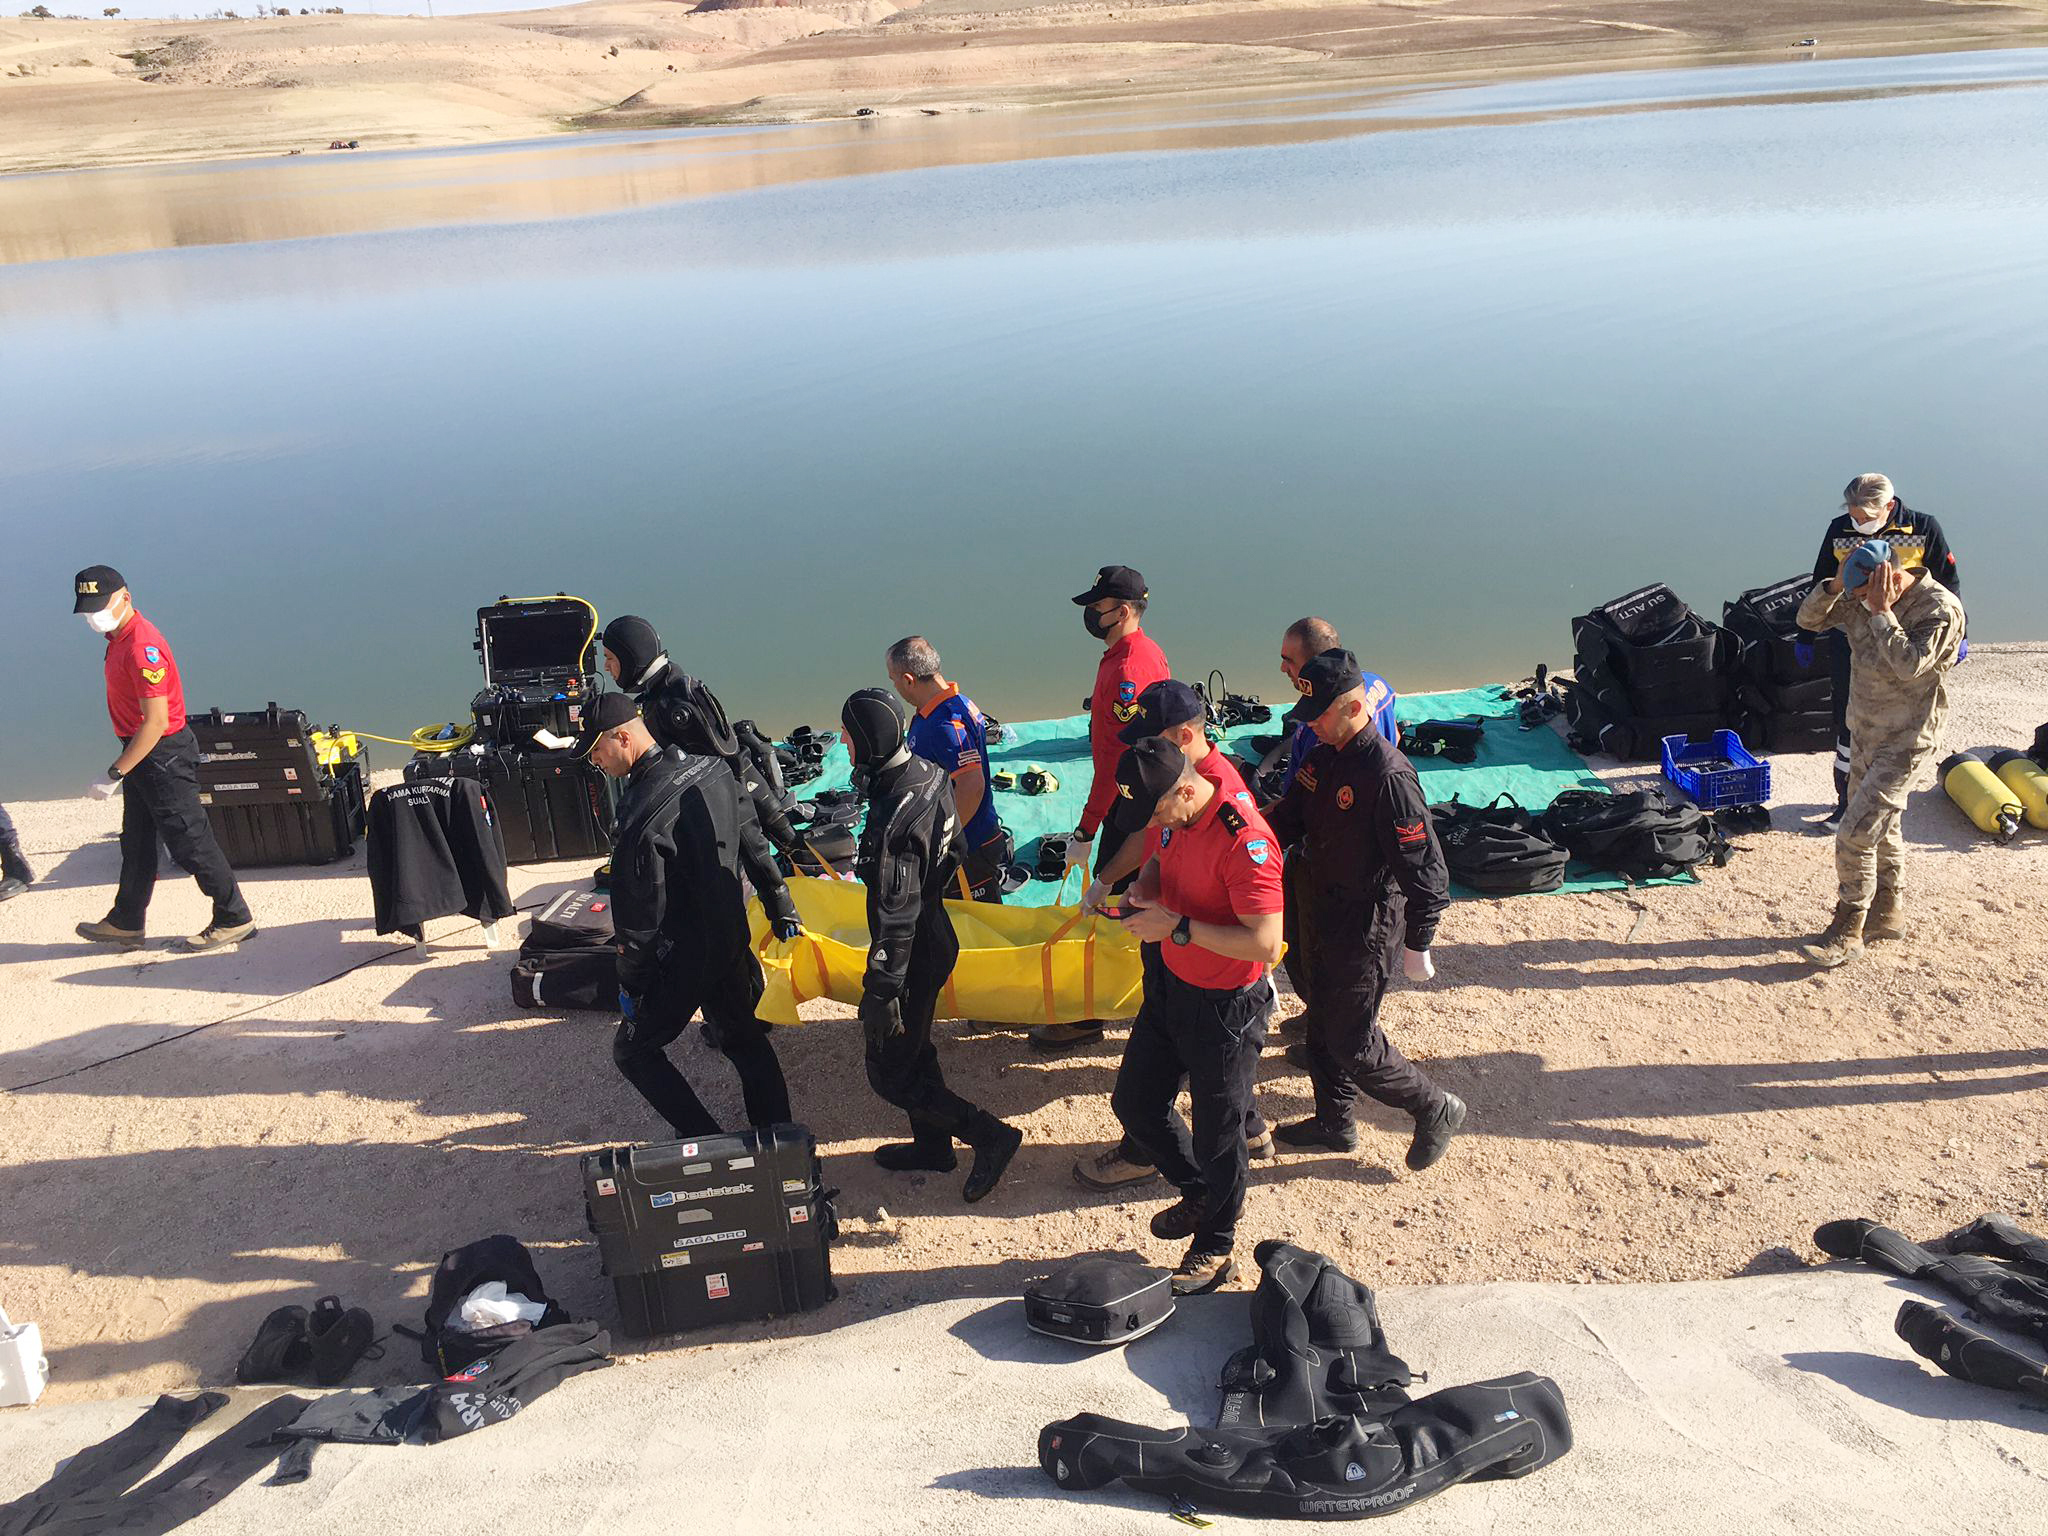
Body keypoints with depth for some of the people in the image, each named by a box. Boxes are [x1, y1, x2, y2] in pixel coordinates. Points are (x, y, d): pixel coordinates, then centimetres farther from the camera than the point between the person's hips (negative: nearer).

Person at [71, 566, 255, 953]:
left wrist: (114, 774, -21)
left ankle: (234, 920, 7)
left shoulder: (142, 646, -23)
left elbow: (156, 722, -26)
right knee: (136, 843, 19)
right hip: (143, 753, 10)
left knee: (189, 842, -3)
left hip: (163, 756, -10)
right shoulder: (119, 638, 10)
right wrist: (122, 767, 19)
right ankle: (125, 924, 31)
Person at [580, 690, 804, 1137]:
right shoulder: (711, 770, -4)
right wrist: (782, 911, 18)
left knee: (634, 1051, 13)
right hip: (732, 941, 7)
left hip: (681, 960, -7)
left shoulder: (641, 816, -28)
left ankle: (705, 1141, 12)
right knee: (744, 1040, 24)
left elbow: (639, 917, -21)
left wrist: (629, 984, -7)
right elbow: (755, 845, 7)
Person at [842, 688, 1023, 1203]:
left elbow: (896, 917, -28)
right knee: (914, 1047, 25)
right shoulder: (928, 774, -5)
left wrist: (880, 994, -21)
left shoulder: (892, 821, -32)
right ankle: (932, 1145, 41)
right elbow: (954, 847, 11)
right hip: (936, 933, 9)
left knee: (889, 1073, 6)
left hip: (913, 956, -9)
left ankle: (990, 1136, 9)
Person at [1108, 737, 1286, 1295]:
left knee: (1216, 1133, 9)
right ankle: (1201, 1191, 45)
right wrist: (1143, 888, -5)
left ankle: (1215, 1248, 34)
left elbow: (1266, 944, -32)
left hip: (1226, 1006, -8)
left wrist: (1177, 928, -30)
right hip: (1171, 985, 9)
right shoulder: (1175, 815, -4)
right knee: (1134, 1102, 19)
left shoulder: (1245, 841, -30)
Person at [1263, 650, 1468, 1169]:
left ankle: (1436, 1110, 22)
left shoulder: (1388, 776, -27)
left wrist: (1417, 946, -17)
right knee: (1323, 1026, 20)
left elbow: (1425, 871, -23)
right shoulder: (1321, 756, 0)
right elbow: (1288, 819, 11)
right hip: (1320, 914, 9)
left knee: (1352, 1042, 1)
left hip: (1367, 927, -9)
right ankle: (1335, 1123, 39)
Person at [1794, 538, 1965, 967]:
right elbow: (1809, 618, 3)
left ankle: (1847, 932, -3)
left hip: (1905, 742, -8)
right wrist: (1836, 585, -14)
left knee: (1855, 834, -12)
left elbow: (1909, 665, -29)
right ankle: (1886, 913, 35)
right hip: (1865, 733, 8)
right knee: (1880, 829, 19)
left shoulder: (1940, 609, -19)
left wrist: (1882, 612, -26)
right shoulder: (1863, 601, 1)